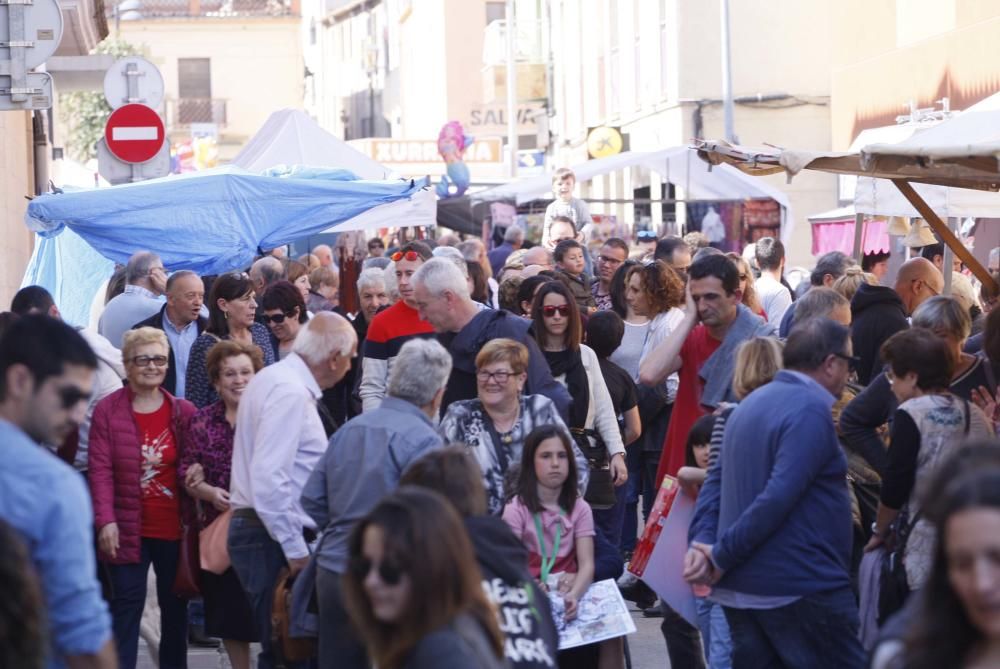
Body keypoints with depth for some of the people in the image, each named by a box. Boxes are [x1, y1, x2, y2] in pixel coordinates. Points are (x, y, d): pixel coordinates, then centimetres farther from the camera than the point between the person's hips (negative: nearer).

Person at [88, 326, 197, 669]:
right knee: (127, 605, -2)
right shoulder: (107, 410, -4)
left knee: (175, 606, 12)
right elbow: (100, 469, -8)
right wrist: (106, 520, -15)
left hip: (174, 527, 3)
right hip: (127, 528, -3)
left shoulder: (183, 412, 3)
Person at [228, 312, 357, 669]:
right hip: (273, 538, -10)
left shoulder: (277, 378, 14)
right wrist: (295, 550, -20)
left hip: (262, 531, 10)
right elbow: (269, 480, -24)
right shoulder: (291, 393, -18)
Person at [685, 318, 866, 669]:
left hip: (739, 587, 9)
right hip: (801, 587, -9)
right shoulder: (811, 409, -15)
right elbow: (779, 497, -24)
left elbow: (716, 480, 12)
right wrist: (721, 556, -17)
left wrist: (702, 541, -2)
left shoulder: (752, 403, 16)